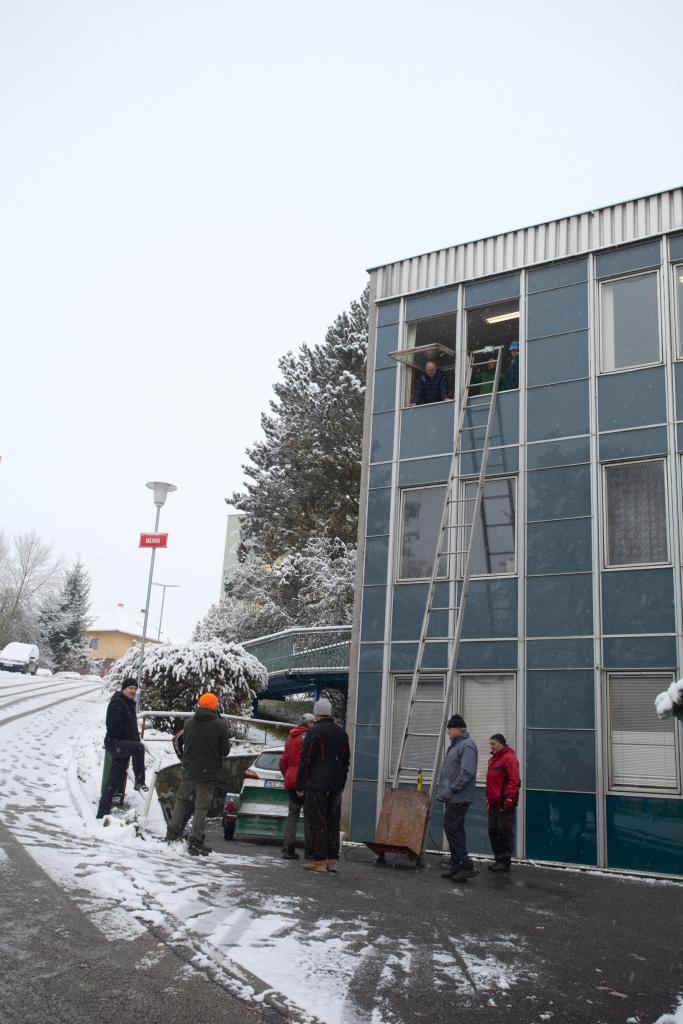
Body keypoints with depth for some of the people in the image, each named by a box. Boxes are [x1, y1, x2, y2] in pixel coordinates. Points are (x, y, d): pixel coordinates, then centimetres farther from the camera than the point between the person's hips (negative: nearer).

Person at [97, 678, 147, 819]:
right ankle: (140, 781, -24)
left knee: (114, 781, 9)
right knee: (138, 748, -33)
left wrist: (136, 738, 11)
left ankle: (103, 812, 14)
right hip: (115, 742, -9)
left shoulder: (130, 704, 19)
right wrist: (135, 741, -14)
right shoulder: (116, 703, -10)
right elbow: (115, 725, -20)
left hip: (123, 745, 9)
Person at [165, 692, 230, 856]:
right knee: (201, 807, 4)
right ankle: (195, 841, 3)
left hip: (188, 769, 3)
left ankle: (172, 834, 20)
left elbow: (184, 743, 9)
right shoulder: (220, 725, -14)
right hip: (208, 772, -3)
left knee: (182, 801, 18)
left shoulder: (189, 722, -3)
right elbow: (225, 750, -6)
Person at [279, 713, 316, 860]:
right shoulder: (306, 736, -9)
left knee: (292, 814, 11)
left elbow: (283, 761, 20)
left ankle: (287, 849, 6)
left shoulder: (290, 737, 17)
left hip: (290, 781, 8)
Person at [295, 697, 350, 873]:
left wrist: (300, 786, -5)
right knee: (333, 822, 11)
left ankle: (318, 860, -3)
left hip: (316, 786, -7)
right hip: (336, 786, 7)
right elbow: (346, 761, 18)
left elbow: (305, 761, -10)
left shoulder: (314, 733, -9)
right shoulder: (342, 733, 13)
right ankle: (332, 860, 13)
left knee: (315, 822, -2)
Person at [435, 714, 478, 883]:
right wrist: (444, 789, 17)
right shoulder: (456, 745, 17)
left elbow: (467, 772, -24)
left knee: (452, 829, -10)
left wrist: (450, 790, -21)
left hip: (458, 798, -10)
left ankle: (467, 865, -5)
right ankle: (456, 866, 19)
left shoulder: (467, 745, -15)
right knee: (455, 830, 13)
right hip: (452, 798, 10)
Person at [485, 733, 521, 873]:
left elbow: (514, 781, -17)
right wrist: (488, 799, 23)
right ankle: (498, 859, 21)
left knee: (505, 832, -3)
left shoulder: (509, 758, -11)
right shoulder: (493, 759, 18)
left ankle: (505, 861, 4)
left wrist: (509, 799, -19)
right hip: (494, 803, 9)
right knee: (493, 831, 12)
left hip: (504, 803, -9)